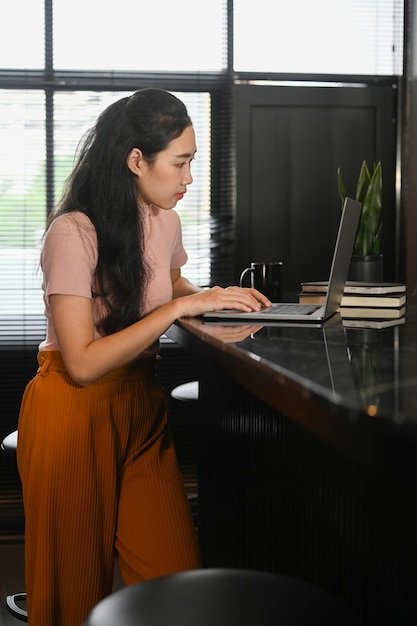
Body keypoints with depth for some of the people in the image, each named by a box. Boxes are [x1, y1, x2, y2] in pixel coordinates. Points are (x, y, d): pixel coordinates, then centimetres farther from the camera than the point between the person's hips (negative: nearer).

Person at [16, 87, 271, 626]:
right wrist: (180, 307, -23)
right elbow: (83, 363, -24)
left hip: (142, 404, 6)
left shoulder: (164, 220, 3)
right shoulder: (73, 234, -20)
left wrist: (215, 297, 4)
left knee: (177, 573, 0)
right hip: (76, 412, -6)